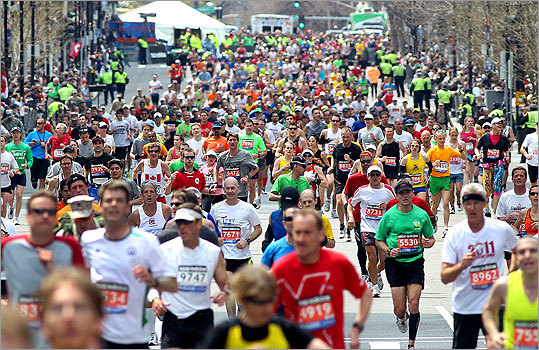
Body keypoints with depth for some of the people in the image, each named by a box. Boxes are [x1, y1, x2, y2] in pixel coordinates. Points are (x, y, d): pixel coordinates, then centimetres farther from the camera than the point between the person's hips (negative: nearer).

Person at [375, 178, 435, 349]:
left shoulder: (422, 214, 4)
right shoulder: (389, 215, -1)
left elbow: (430, 237, 16)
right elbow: (378, 240, 8)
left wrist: (428, 243, -7)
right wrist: (389, 250, -11)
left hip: (415, 261, 1)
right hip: (395, 263, -1)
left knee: (414, 304, -10)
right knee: (400, 308, -2)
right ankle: (401, 317, 37)